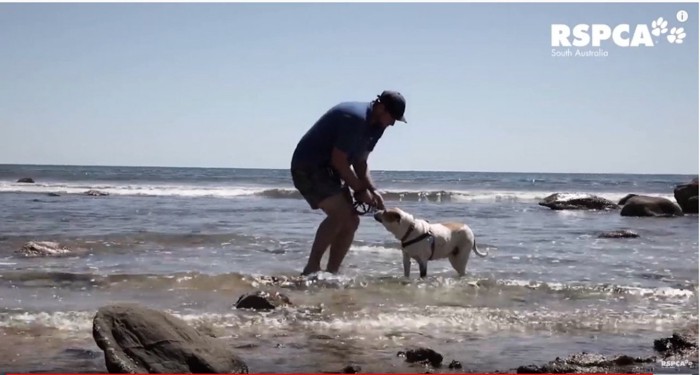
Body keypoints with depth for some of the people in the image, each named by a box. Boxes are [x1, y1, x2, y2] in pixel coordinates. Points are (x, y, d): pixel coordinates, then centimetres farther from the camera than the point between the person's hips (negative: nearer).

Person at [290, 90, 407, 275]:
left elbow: (359, 162, 16)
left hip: (327, 169, 10)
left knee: (351, 221, 4)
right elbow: (338, 160, -23)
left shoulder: (375, 125, 8)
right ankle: (311, 269, -21)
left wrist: (372, 190, 3)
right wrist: (360, 189, -14)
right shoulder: (355, 119, -23)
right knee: (340, 214, -25)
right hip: (308, 167, -10)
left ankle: (331, 273, 7)